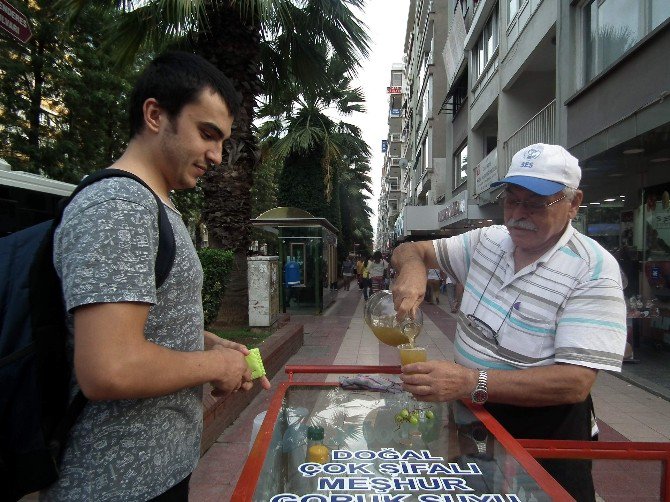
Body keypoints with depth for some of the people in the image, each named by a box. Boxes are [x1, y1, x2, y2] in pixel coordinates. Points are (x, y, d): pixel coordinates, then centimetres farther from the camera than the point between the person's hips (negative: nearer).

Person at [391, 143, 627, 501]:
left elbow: (575, 383, -28)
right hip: (470, 410, 6)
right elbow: (409, 250, 5)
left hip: (543, 426, -5)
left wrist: (471, 382, -40)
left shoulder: (593, 270, -19)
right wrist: (413, 268, -21)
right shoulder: (487, 241, -1)